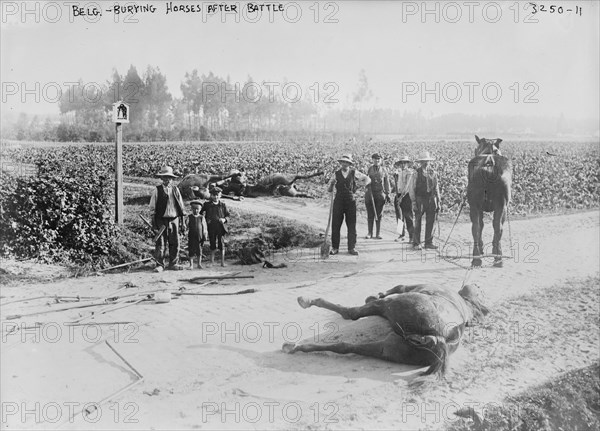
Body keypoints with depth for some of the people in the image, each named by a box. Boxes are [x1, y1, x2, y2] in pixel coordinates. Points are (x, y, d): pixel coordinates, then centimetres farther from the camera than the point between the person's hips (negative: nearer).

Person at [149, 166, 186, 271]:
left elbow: (181, 206, 14)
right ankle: (159, 265, 3)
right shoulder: (157, 190, 1)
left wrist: (182, 218, 10)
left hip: (174, 220, 3)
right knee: (161, 244, -4)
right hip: (161, 220, -3)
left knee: (175, 243, 5)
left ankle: (173, 264, 15)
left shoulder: (175, 190, 9)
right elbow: (152, 207, 1)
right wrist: (153, 221, -3)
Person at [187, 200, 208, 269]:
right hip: (191, 237, 0)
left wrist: (204, 236, 1)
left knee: (199, 251, 3)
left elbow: (204, 228, 6)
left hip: (199, 237, 0)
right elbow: (186, 226, 5)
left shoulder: (202, 217, 4)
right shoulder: (189, 217, 4)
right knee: (191, 251, 1)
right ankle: (191, 264, 7)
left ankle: (199, 264, 14)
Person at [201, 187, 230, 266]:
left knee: (221, 243, -5)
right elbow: (201, 213, 13)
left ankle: (222, 262, 1)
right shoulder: (207, 204, 6)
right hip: (211, 227, 0)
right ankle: (212, 261, 16)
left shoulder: (222, 205, 7)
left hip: (220, 227, 0)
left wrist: (224, 219, -8)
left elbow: (227, 215, 12)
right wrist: (205, 220, -3)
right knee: (213, 244, 5)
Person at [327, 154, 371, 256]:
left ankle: (351, 248, 8)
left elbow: (367, 179, 13)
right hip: (339, 201, 0)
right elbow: (330, 184, 16)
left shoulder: (354, 173, 4)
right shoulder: (336, 174, 5)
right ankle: (335, 248, 6)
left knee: (352, 225, 1)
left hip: (350, 201, 0)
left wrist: (359, 185, 2)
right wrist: (330, 188, -7)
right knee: (335, 225, -2)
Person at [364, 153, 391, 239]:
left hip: (380, 193, 0)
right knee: (370, 214, 1)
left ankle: (378, 233, 7)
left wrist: (388, 194, 2)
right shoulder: (369, 169, 8)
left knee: (379, 214, 2)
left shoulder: (384, 170, 9)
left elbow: (387, 182, 8)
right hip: (370, 193, 0)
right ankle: (370, 233, 8)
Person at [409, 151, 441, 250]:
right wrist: (413, 202, -7)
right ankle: (416, 243, 3)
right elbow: (411, 189, -1)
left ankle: (429, 243, 14)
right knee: (417, 222, -2)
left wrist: (438, 202, 12)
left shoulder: (433, 173, 11)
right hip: (420, 199, -4)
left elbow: (436, 188, 16)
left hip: (431, 200, 4)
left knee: (430, 222, 5)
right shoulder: (417, 173, -1)